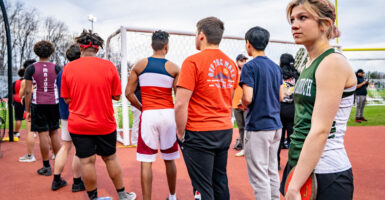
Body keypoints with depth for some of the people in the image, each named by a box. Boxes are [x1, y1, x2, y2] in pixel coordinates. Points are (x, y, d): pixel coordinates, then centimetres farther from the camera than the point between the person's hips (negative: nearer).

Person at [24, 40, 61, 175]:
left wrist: (28, 110, 2)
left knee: (43, 134, 1)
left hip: (38, 104, -2)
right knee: (54, 132, 13)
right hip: (54, 103, 2)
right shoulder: (56, 68, 2)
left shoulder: (31, 69, -2)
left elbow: (28, 91, -4)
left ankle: (46, 167, 8)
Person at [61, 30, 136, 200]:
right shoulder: (109, 66, -6)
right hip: (105, 124, 0)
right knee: (110, 158, 14)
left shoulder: (68, 68, -3)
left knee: (86, 161, 8)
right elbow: (116, 96, -2)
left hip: (78, 124, 0)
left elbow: (67, 99, 2)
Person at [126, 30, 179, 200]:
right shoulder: (173, 68, 1)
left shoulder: (140, 65, 3)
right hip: (168, 114, 1)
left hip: (148, 115, -1)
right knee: (169, 159, 16)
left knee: (146, 162, 4)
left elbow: (129, 93, 2)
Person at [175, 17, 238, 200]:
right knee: (220, 181, 19)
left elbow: (181, 104, -17)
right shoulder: (231, 64, 9)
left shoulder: (193, 61, -12)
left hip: (200, 134, -6)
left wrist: (181, 133, -6)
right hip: (225, 131, 7)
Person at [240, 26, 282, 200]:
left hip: (257, 127, -8)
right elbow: (280, 96, 15)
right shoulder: (276, 67, 11)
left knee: (259, 177, 0)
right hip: (275, 124, 8)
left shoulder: (250, 66, -12)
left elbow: (248, 98, -19)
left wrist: (243, 104, 1)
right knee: (272, 172, 19)